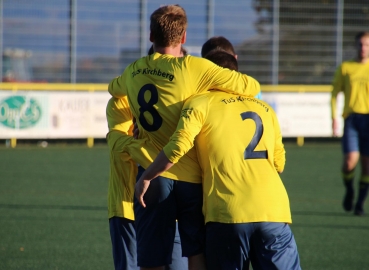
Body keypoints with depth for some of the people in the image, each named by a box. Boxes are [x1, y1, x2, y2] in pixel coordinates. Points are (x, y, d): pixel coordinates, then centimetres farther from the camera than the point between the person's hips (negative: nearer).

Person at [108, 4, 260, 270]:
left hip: (151, 173, 3)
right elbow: (252, 86, -4)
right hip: (190, 176, -3)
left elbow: (114, 88, 33)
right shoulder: (194, 67, -8)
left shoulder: (134, 71, 8)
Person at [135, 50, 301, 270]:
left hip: (228, 213, -3)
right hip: (275, 212, 3)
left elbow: (179, 146, -8)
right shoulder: (265, 109, 21)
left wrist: (146, 178, 4)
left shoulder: (201, 103, 7)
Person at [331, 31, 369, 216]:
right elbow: (335, 93, 10)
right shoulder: (345, 68, 8)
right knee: (350, 160, -16)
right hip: (351, 118, -1)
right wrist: (334, 117, -1)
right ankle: (349, 190, 13)